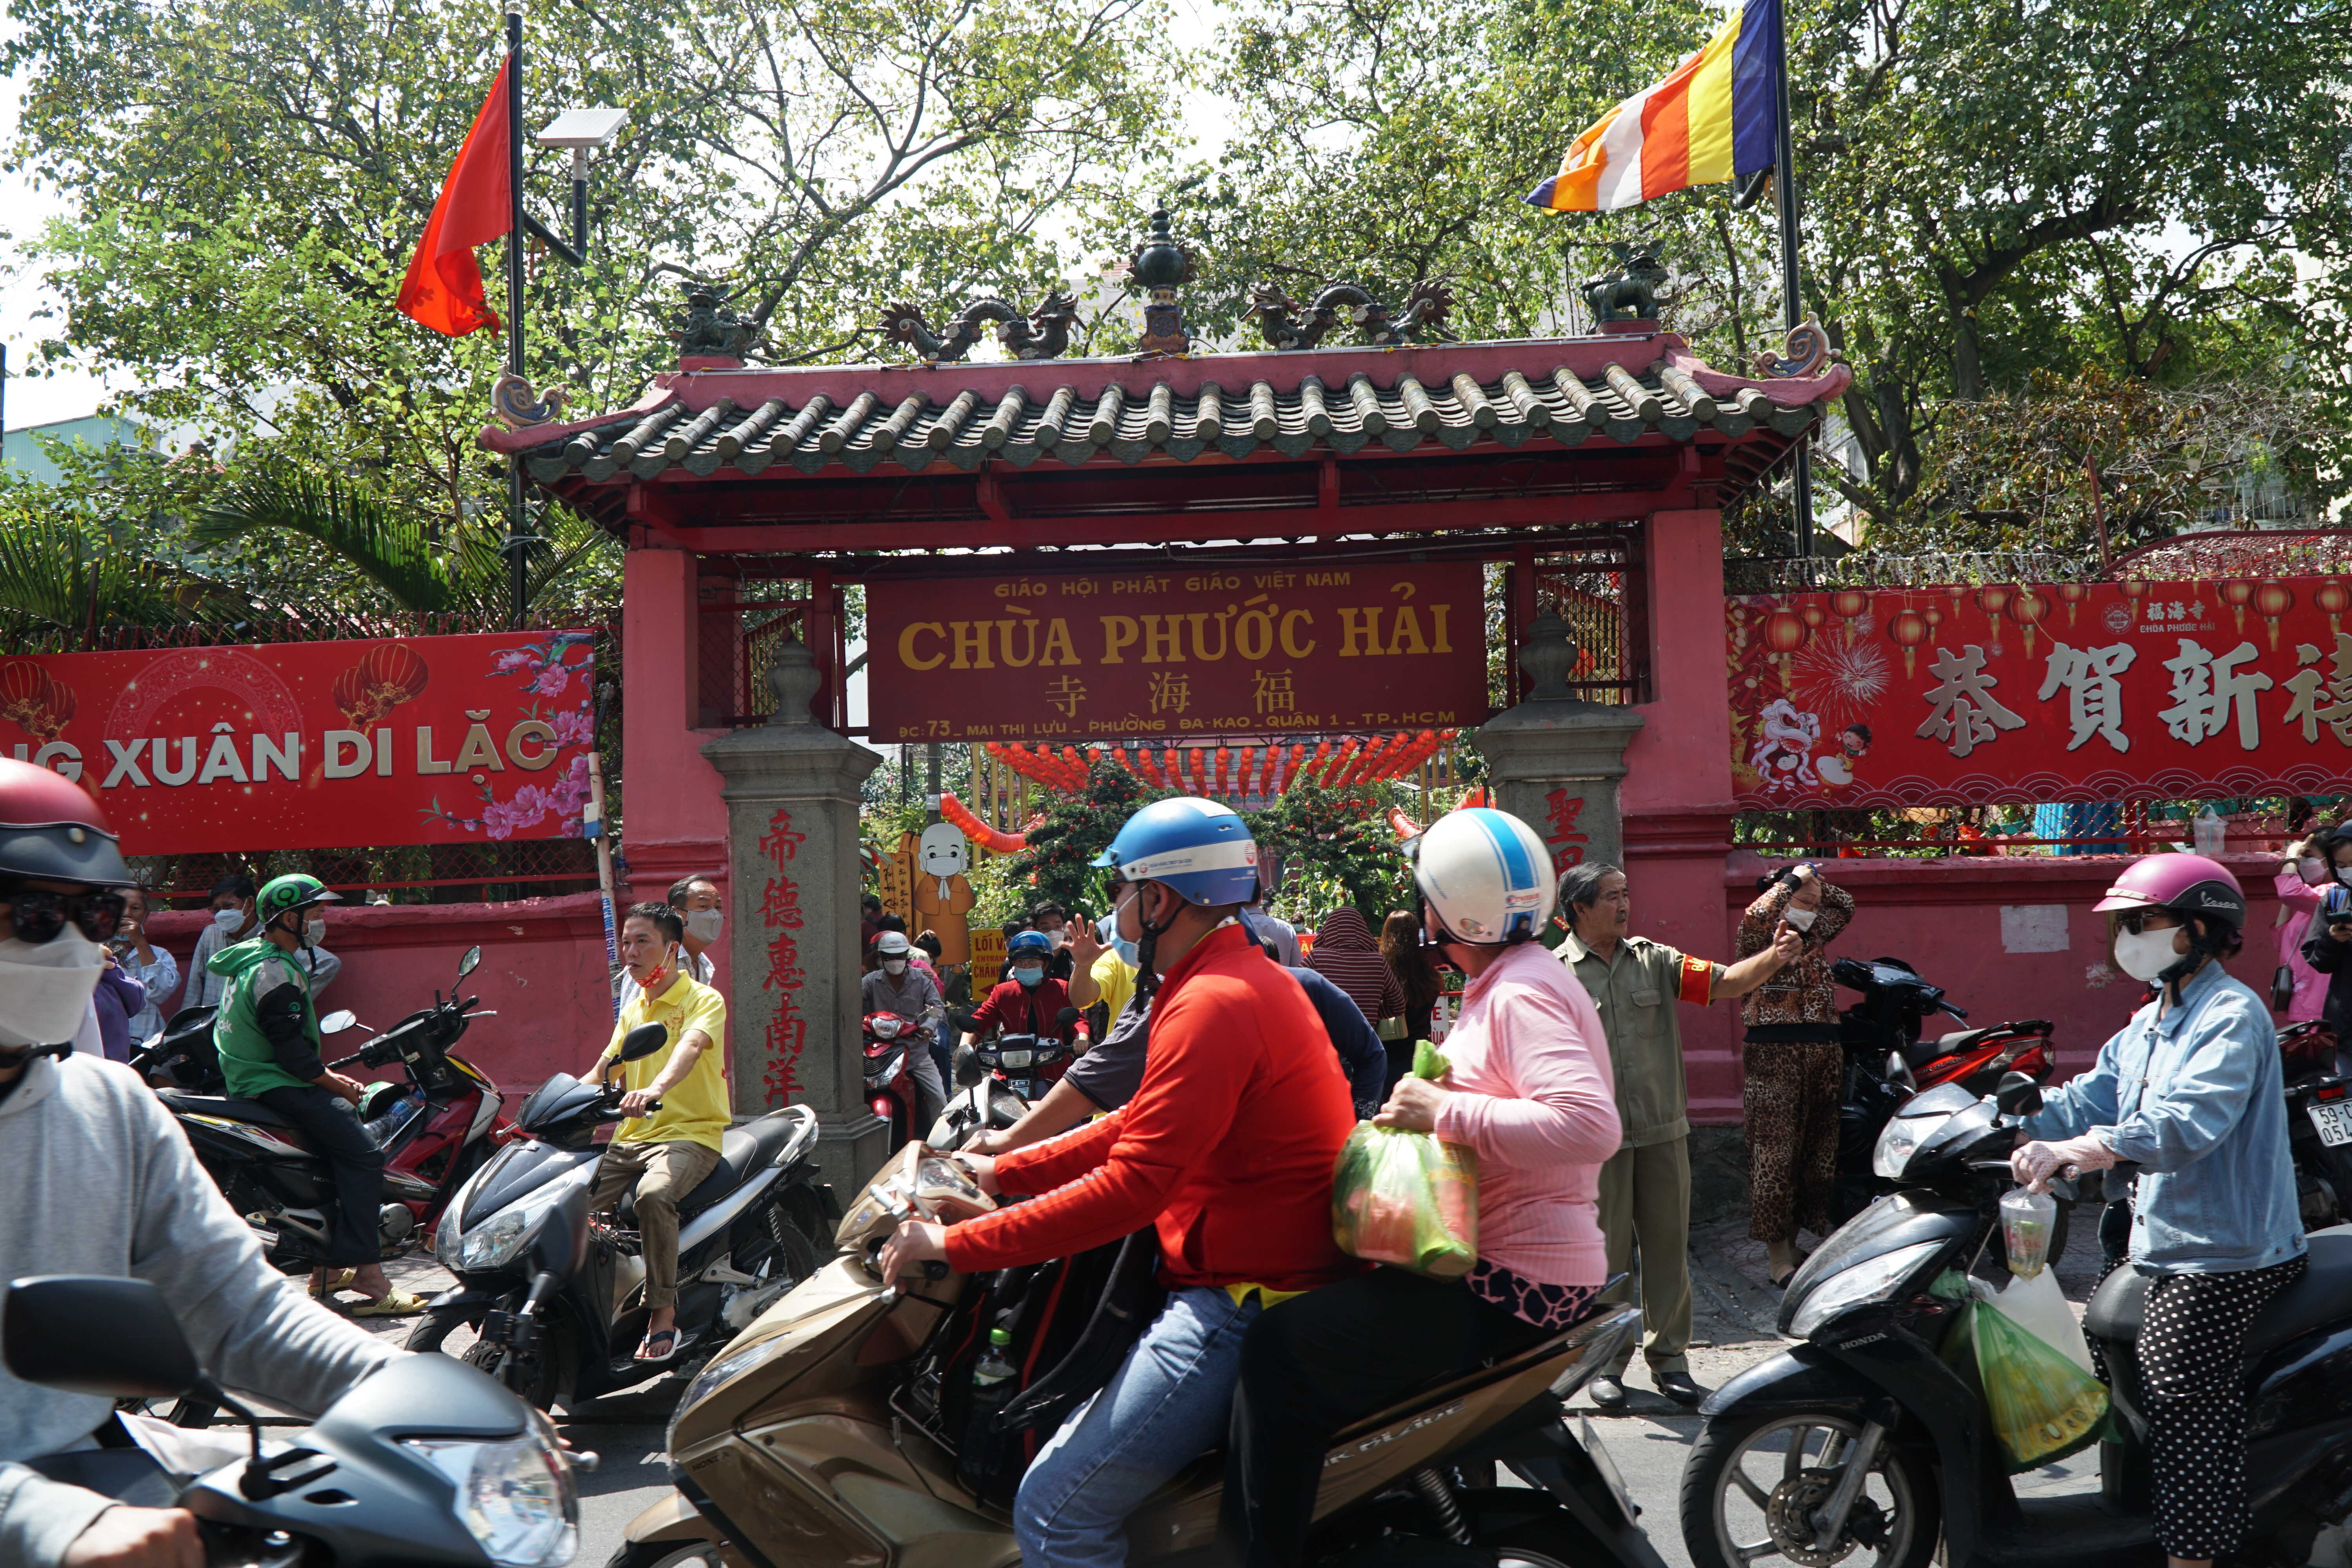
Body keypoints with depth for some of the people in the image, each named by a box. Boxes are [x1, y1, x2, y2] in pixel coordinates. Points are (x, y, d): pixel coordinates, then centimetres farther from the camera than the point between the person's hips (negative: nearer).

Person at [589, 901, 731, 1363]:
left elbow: (690, 1047, -26)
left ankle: (663, 1312, -24)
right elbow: (603, 1071, 19)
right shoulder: (633, 1009, 21)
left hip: (690, 1135, -7)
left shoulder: (704, 1000, -5)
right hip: (630, 1138, 7)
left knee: (654, 1196, -36)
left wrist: (656, 1089, -46)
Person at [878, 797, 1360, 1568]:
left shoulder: (1214, 1005, -20)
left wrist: (956, 1244, -21)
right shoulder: (1243, 977, 15)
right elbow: (1141, 1127, 20)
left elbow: (1132, 1184, -26)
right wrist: (1002, 1171, 16)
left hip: (1249, 1303, -11)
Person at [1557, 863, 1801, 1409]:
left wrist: (1774, 958, -20)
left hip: (1663, 1132, 3)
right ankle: (1606, 1363, 16)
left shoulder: (1654, 960, 7)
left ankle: (1668, 1356, 21)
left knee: (1668, 1247, 9)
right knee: (1605, 1254, 4)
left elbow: (1725, 982, -2)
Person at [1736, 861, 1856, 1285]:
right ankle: (1778, 1253, -2)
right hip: (1774, 1054, -7)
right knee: (1774, 1150, -6)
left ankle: (1795, 1233, 17)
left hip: (1823, 1052, 7)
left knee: (1817, 1148, 8)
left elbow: (1846, 905, 26)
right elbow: (1756, 915, -23)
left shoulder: (1816, 936, 17)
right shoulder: (1762, 937, -2)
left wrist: (1817, 885, 11)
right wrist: (1793, 879, -12)